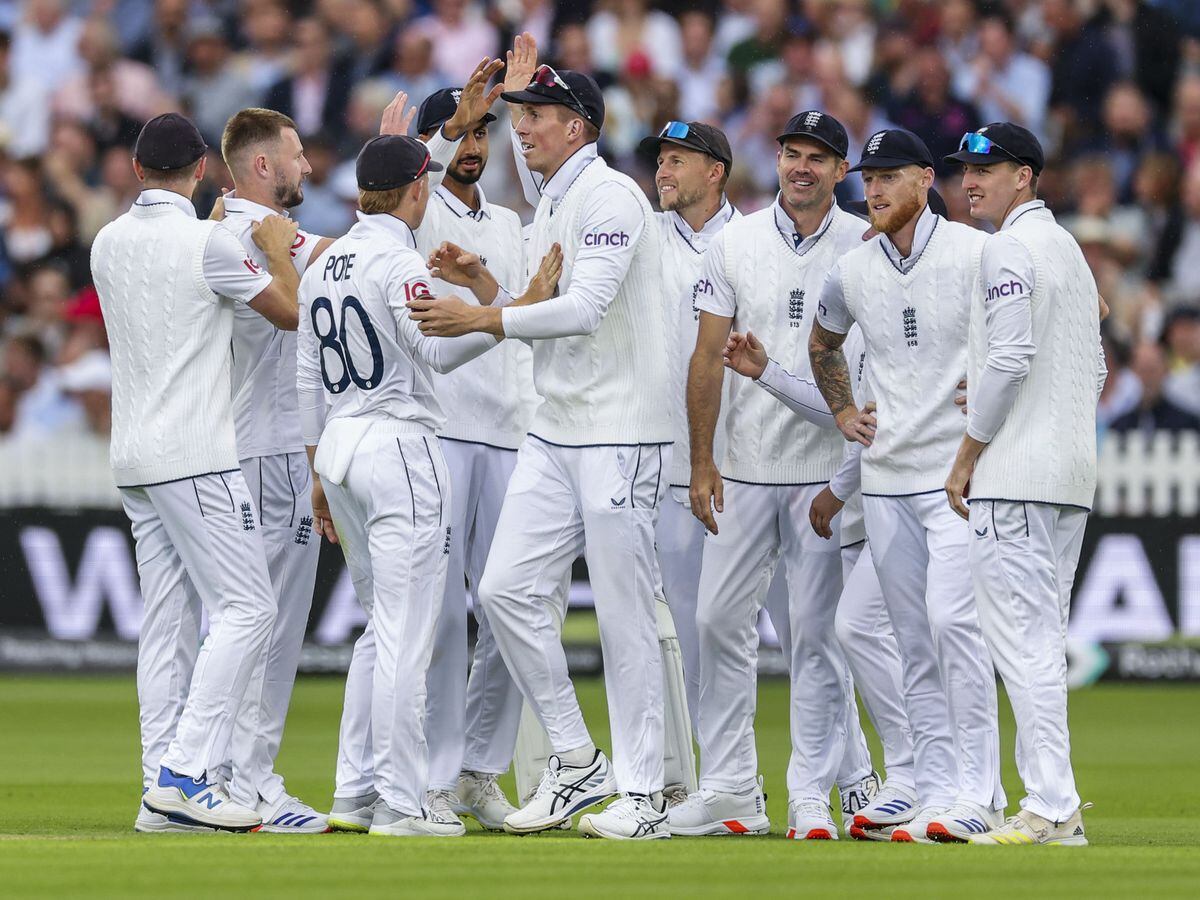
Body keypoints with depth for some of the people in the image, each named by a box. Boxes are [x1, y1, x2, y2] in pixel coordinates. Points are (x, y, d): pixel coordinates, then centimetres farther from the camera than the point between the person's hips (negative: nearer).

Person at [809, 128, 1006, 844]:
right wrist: (842, 410, 17)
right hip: (886, 475, 6)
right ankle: (935, 783, 13)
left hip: (960, 467, -6)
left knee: (951, 618, -17)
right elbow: (824, 341, 29)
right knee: (914, 637, 8)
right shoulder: (853, 272, 9)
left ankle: (979, 790, -15)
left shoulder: (977, 254, -8)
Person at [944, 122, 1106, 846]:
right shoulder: (1070, 248, 21)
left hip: (1015, 471, -10)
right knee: (1042, 640, 12)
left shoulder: (1009, 247, -9)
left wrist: (967, 454, -12)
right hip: (1074, 471, 10)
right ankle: (1058, 808, 12)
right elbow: (1095, 372, 22)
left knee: (1022, 637, -10)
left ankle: (1052, 808, -15)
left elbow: (1009, 358, -18)